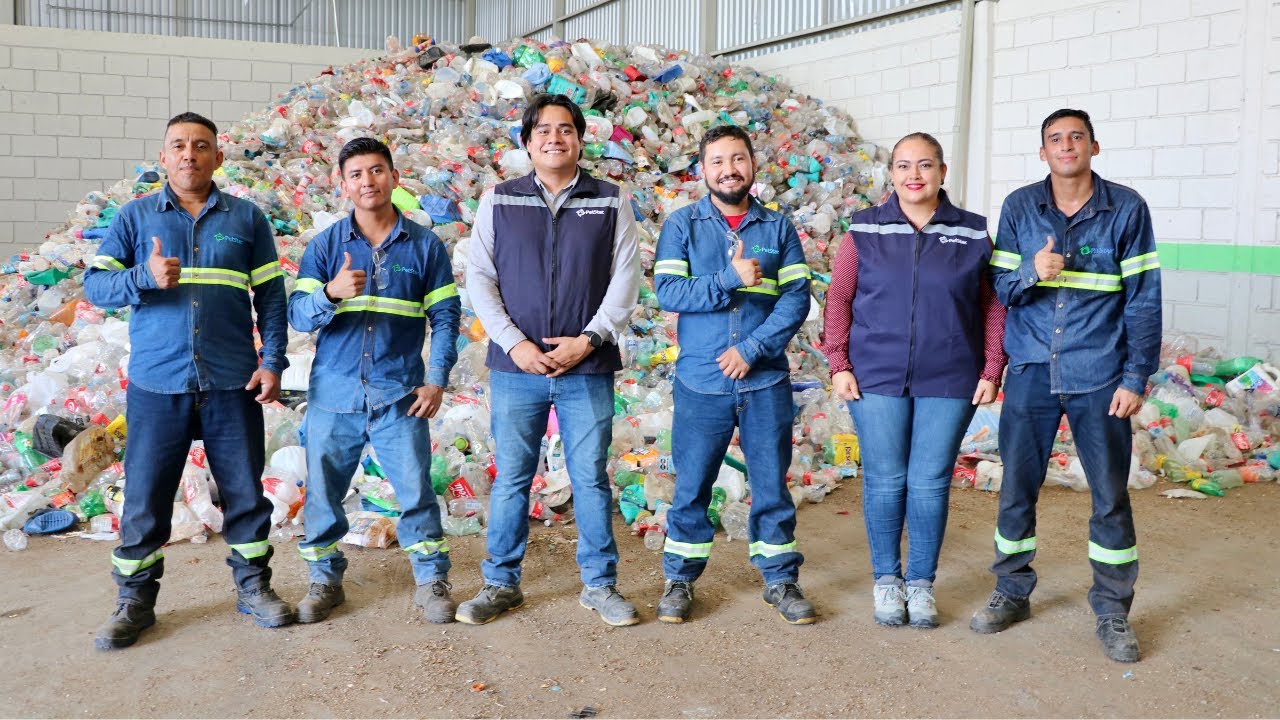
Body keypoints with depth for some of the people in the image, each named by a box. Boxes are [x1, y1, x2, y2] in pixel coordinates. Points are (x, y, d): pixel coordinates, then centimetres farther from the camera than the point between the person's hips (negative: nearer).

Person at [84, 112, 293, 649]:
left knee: (245, 489, 8)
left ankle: (252, 584, 24)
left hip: (233, 383, 0)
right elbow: (94, 285, 2)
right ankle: (135, 599, 20)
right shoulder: (135, 217, 8)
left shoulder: (246, 218, 8)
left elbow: (271, 296, 7)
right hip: (156, 383, 0)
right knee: (145, 497, 5)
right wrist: (145, 277, -18)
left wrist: (273, 361, -2)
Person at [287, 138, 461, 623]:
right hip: (333, 396, 1)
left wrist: (437, 379, -4)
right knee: (322, 494, 9)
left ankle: (431, 580, 17)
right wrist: (331, 293, -23)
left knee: (416, 492, 1)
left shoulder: (425, 245, 4)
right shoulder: (325, 245, 5)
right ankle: (325, 579, 26)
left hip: (400, 397, -1)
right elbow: (298, 314, -1)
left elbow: (445, 316, 5)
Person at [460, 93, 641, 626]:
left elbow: (626, 277, 2)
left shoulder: (610, 202, 6)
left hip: (588, 367, 0)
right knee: (511, 478, 7)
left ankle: (599, 585, 19)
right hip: (516, 366, 1)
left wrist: (589, 339, -9)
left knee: (591, 478, 5)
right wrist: (514, 343, -8)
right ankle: (501, 583, 22)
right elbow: (479, 277, 3)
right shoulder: (498, 201, 7)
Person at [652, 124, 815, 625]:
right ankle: (679, 580, 22)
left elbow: (797, 297, -2)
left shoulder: (778, 227, 6)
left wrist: (752, 348, -14)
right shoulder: (682, 225, 4)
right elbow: (667, 291, -8)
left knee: (772, 485, 9)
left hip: (765, 381, 1)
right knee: (691, 486, 7)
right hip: (701, 382, -1)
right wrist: (730, 279, -17)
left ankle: (780, 579, 23)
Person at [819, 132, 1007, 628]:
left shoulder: (973, 233, 4)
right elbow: (839, 298, 4)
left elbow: (993, 305, 7)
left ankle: (922, 583, 22)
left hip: (948, 382, 1)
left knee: (931, 484, 5)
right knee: (884, 481, 5)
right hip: (877, 378, 0)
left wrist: (992, 370, 1)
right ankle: (886, 579, 23)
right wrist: (838, 364, -3)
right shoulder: (864, 230, 2)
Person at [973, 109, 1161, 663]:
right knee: (1016, 489, 8)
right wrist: (1031, 272, -19)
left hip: (1099, 377, -1)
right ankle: (1012, 593, 25)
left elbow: (1143, 299, -1)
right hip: (1031, 372, 1)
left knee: (1111, 496, 6)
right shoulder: (1019, 207, 3)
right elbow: (1000, 286, 3)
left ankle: (1112, 610, 21)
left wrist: (1136, 377, -6)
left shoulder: (1126, 209, -1)